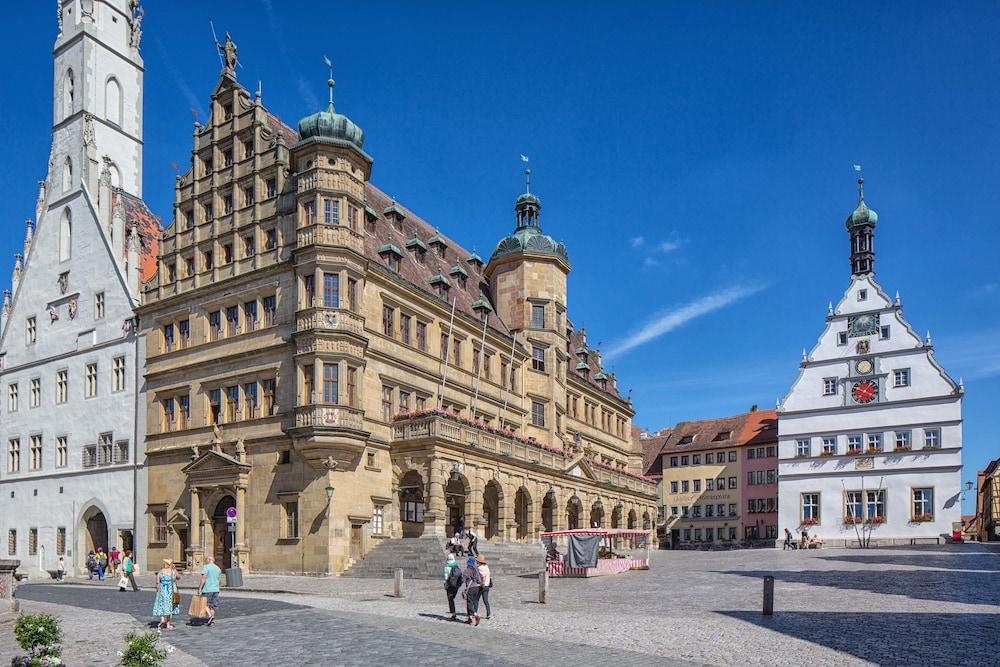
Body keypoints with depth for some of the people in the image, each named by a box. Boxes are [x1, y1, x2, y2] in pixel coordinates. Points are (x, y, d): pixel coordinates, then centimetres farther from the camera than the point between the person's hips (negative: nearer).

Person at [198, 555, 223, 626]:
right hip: (215, 589, 6)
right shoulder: (218, 568, 14)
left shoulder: (206, 567, -7)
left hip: (207, 589, -6)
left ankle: (210, 616, -11)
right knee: (213, 605, 11)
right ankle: (212, 620, 9)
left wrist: (200, 588, -16)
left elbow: (204, 578, -17)